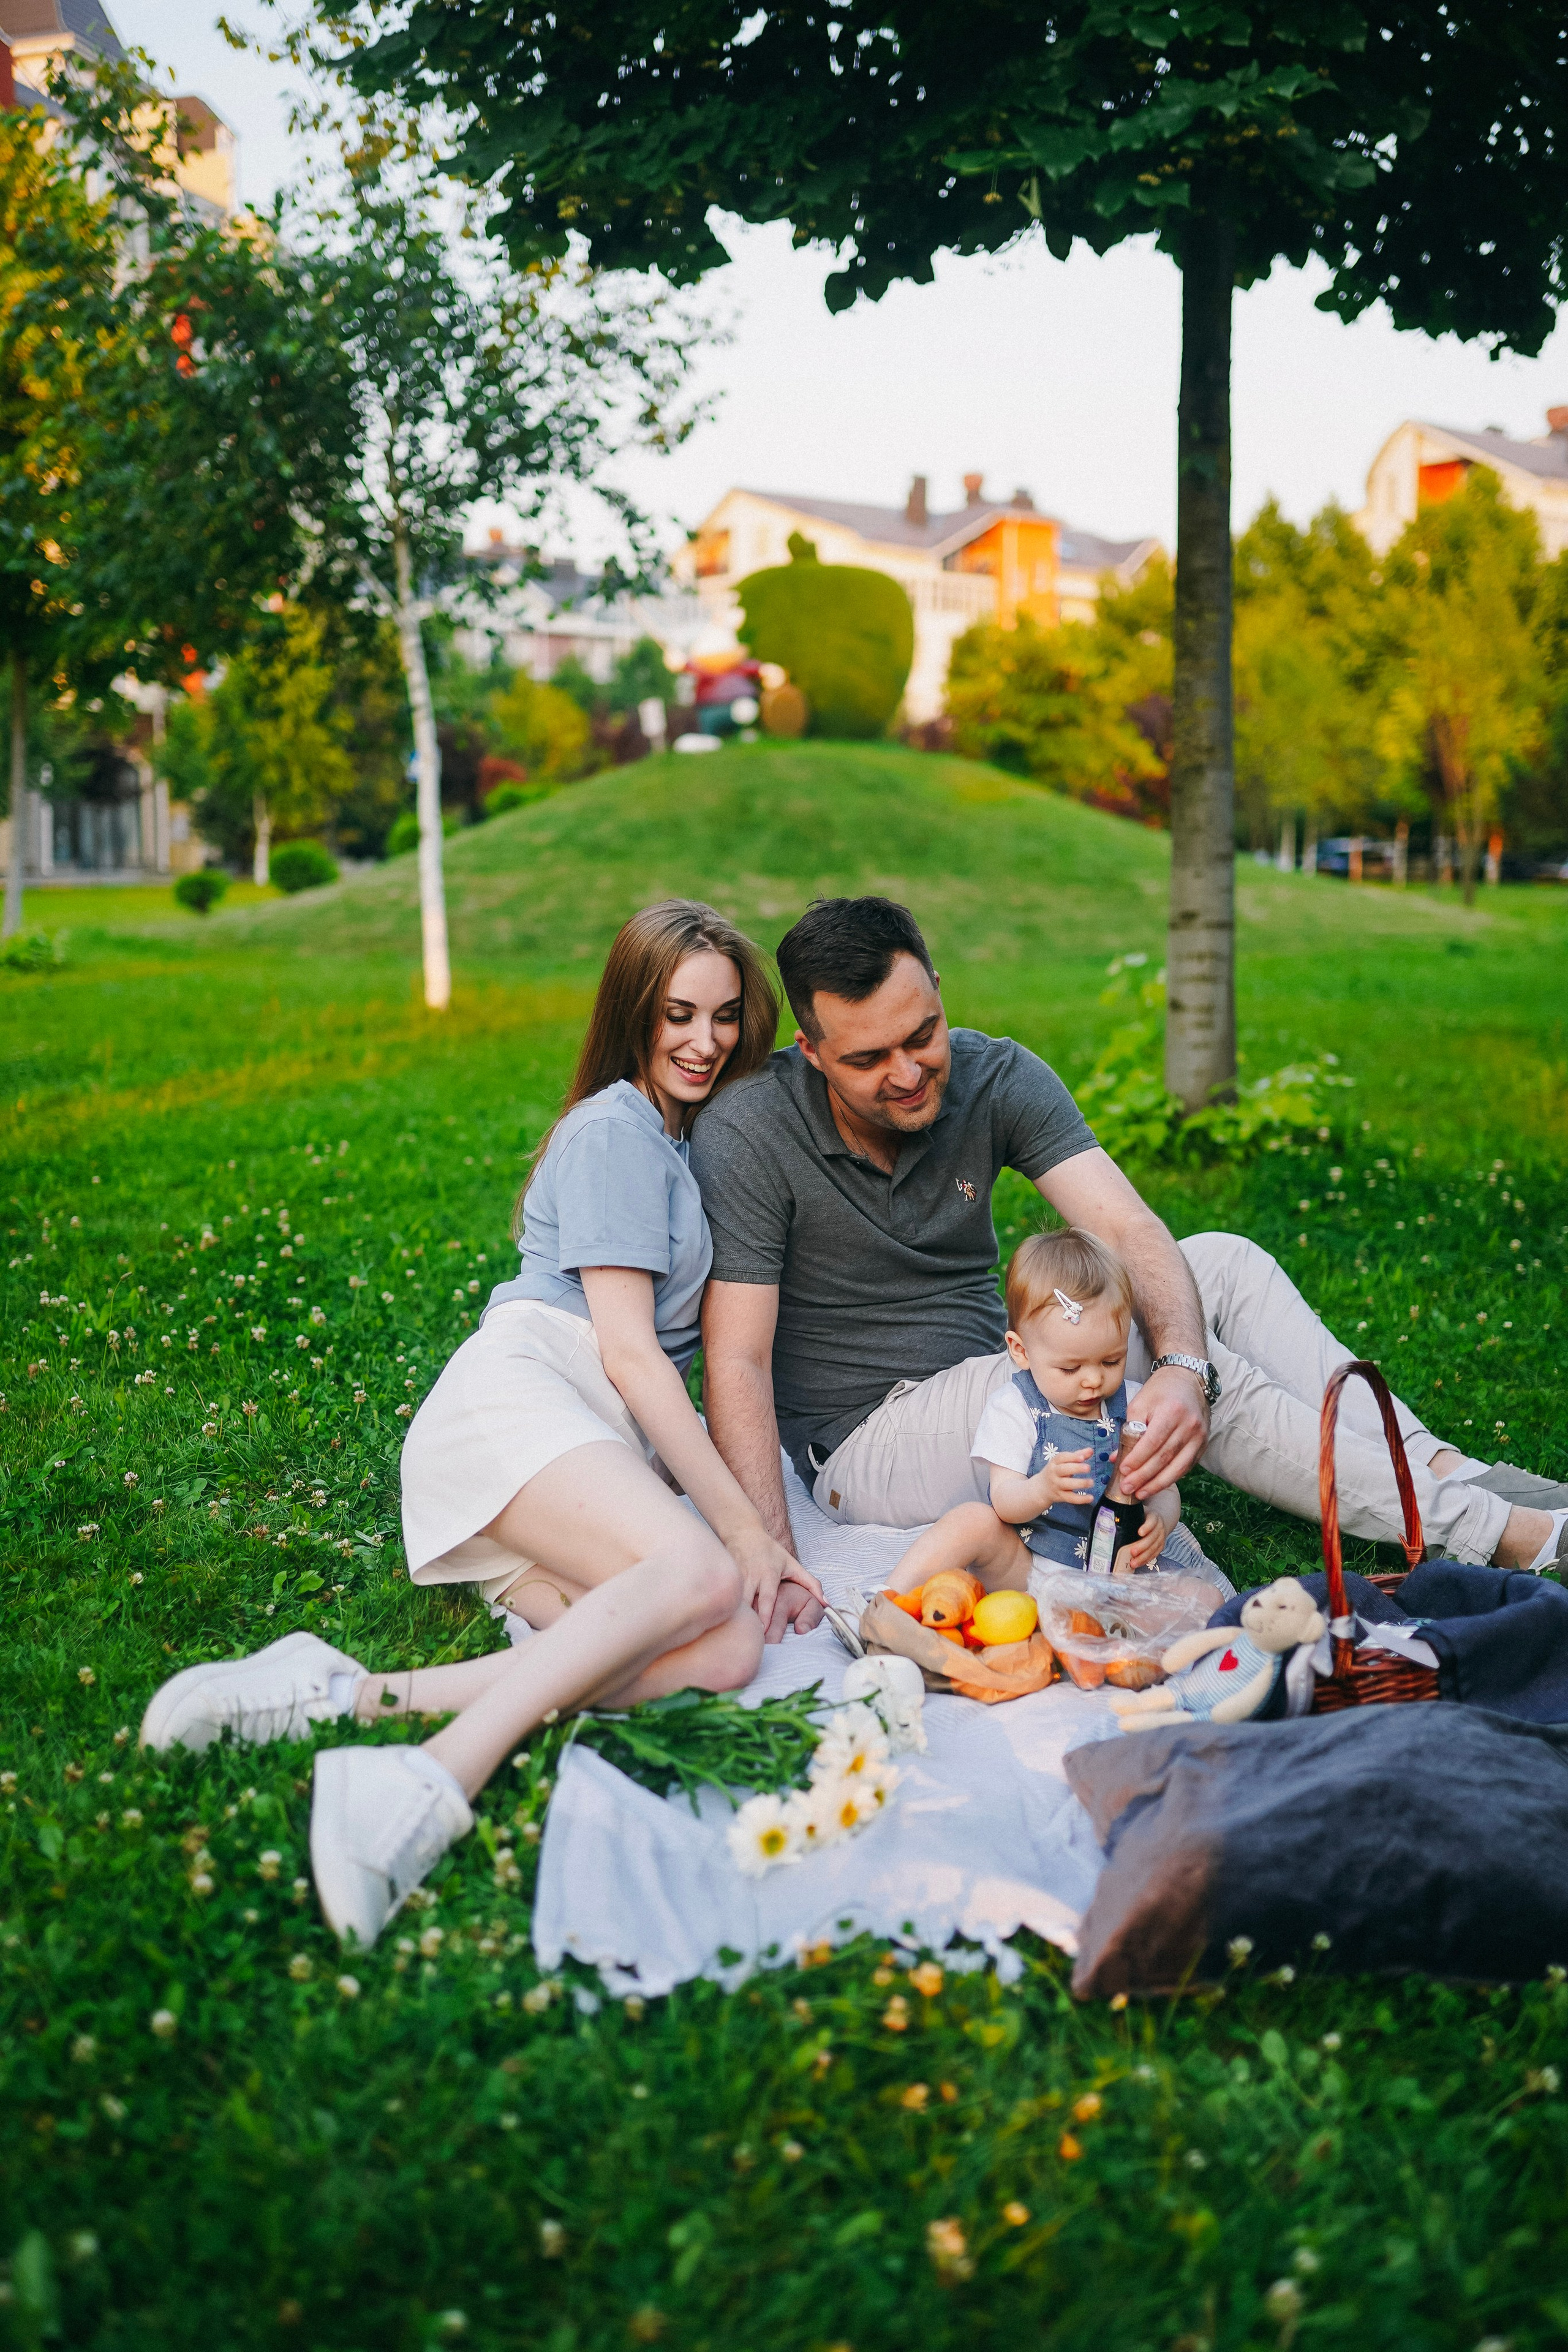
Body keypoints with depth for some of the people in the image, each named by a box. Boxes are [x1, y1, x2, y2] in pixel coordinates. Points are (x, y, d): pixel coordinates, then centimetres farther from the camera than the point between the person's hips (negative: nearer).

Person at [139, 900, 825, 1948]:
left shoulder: (691, 1138, 27)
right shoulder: (613, 1131, 1)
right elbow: (627, 1349, -7)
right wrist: (742, 1521, -12)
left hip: (615, 1449, 8)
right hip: (515, 1394, -7)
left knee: (727, 1653, -24)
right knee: (702, 1576, -36)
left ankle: (359, 1699, -28)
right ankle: (429, 1786, -47)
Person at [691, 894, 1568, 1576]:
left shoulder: (995, 1077, -7)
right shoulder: (748, 1137, -19)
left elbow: (1128, 1231, -17)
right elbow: (737, 1358, -22)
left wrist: (1185, 1369, -38)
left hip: (996, 1382, 6)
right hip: (866, 1446, -6)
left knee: (1225, 1263, -9)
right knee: (1123, 1340, -26)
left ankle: (1445, 1469, -14)